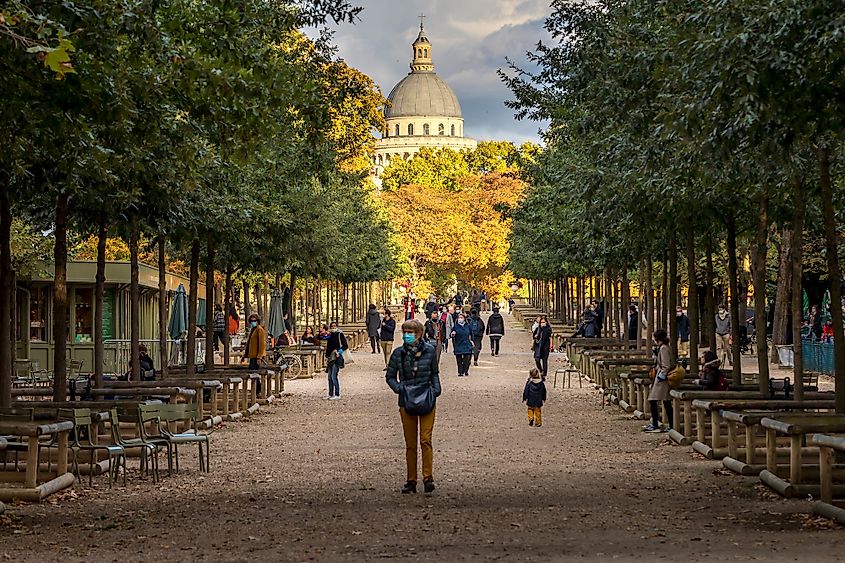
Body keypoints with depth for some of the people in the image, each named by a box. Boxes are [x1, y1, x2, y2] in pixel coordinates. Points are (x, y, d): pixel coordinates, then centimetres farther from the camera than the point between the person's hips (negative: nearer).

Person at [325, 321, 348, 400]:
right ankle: (330, 394, 14)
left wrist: (338, 351, -15)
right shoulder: (330, 336, 16)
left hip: (337, 358, -7)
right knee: (330, 377, 8)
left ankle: (337, 395, -9)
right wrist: (327, 357, 16)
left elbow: (346, 346, -6)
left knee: (334, 376, -13)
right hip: (330, 358, 7)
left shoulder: (340, 335, -3)